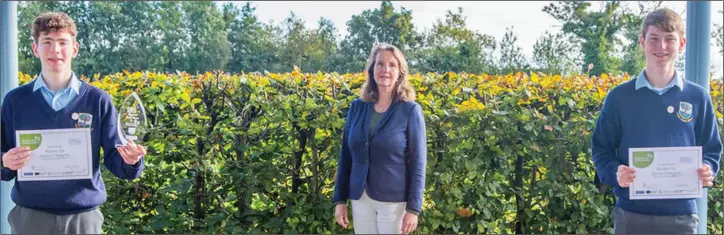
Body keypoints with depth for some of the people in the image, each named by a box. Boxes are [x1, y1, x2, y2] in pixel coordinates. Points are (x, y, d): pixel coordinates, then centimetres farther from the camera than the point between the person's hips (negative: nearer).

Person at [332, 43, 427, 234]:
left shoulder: (410, 110, -7)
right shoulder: (357, 107, 3)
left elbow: (418, 163, -8)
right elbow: (346, 155, 8)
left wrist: (413, 208, -12)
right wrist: (340, 198, 6)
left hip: (395, 200, -3)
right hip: (360, 198, 3)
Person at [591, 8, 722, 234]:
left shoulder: (698, 98, 4)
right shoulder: (619, 96, 0)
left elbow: (711, 150, 10)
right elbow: (601, 148, 3)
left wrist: (707, 171, -12)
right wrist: (614, 172, -17)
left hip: (681, 215, 1)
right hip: (631, 214, -1)